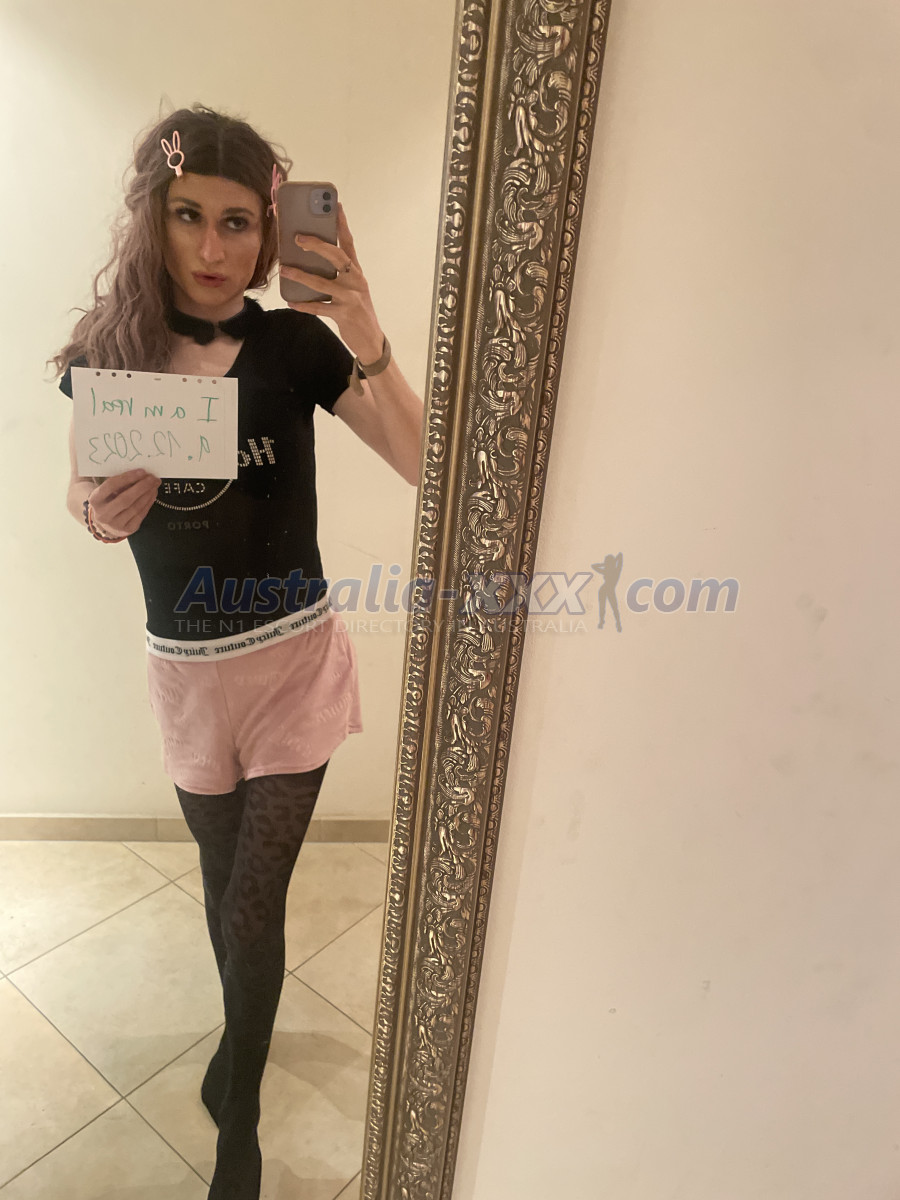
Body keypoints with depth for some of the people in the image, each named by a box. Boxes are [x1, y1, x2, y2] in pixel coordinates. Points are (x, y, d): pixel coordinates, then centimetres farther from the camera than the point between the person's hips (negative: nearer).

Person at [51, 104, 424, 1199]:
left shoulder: (295, 343, -9)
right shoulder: (105, 350, -3)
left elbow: (423, 464, -16)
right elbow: (82, 490, 6)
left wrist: (371, 350, -30)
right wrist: (98, 514, -16)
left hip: (295, 660, -2)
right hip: (187, 668, 3)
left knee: (252, 904, 5)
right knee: (226, 883, 22)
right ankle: (246, 1032, 55)